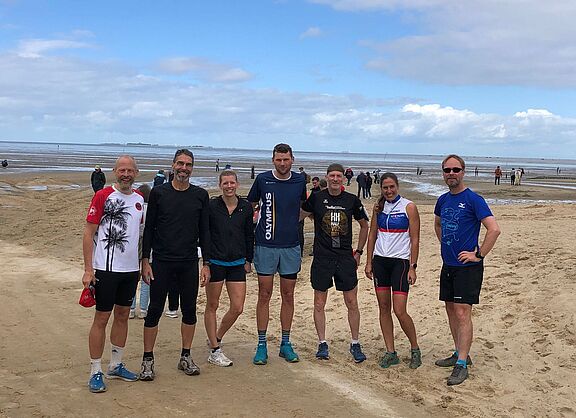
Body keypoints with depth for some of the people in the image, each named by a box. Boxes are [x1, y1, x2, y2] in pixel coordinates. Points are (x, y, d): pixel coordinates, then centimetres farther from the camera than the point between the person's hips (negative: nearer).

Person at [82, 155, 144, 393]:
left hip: (131, 269, 6)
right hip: (106, 269, -6)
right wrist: (88, 270, -14)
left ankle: (116, 365, 26)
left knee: (123, 315, 13)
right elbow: (88, 234, -9)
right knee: (102, 318, 0)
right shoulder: (103, 196, -9)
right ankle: (95, 373, 10)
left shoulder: (139, 199, 8)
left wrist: (142, 263, 14)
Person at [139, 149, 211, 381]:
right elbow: (148, 229, 1)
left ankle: (185, 357, 23)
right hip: (161, 262, -2)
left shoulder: (200, 195, 4)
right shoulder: (158, 193, -1)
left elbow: (204, 231, 6)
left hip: (189, 263, 2)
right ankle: (148, 360, 14)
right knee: (154, 310, 2)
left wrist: (206, 263, 2)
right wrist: (145, 261, -5)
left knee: (189, 310, 8)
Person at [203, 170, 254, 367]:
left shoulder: (246, 207, 4)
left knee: (237, 308, 1)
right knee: (212, 306, 6)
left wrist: (249, 260, 13)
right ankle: (214, 351, 15)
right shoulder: (211, 206, -7)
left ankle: (216, 339, 25)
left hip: (237, 264, 3)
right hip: (215, 262, -3)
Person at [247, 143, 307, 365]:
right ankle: (262, 345, 11)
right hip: (266, 246, -2)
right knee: (264, 295, 2)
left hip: (291, 246, 2)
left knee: (288, 296, 8)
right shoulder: (262, 179, -3)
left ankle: (286, 344, 19)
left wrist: (292, 220, 9)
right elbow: (250, 205, 9)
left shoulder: (299, 181, 3)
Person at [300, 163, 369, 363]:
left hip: (346, 257, 1)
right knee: (319, 303, 5)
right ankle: (322, 344, 18)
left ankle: (355, 344, 18)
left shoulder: (352, 200, 3)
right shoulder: (316, 198, -1)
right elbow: (298, 216, 11)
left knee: (352, 303, 4)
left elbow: (364, 225, 15)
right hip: (322, 257, -1)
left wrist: (359, 251, 12)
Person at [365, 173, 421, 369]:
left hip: (401, 261, -5)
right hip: (380, 260, 5)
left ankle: (415, 349, 12)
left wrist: (412, 267, -11)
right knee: (384, 307, 6)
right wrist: (369, 262, 7)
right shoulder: (378, 207, 9)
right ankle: (390, 352, 16)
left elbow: (415, 239, -6)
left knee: (399, 311, -9)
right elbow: (372, 235, 13)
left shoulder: (408, 207, -4)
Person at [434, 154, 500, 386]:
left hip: (468, 266, -8)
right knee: (451, 310, 13)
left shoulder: (473, 199, -12)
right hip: (448, 264, 8)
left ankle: (461, 365, -4)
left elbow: (494, 229, -20)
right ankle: (460, 354, 27)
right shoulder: (443, 200, 9)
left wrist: (478, 254, -17)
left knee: (462, 313, -8)